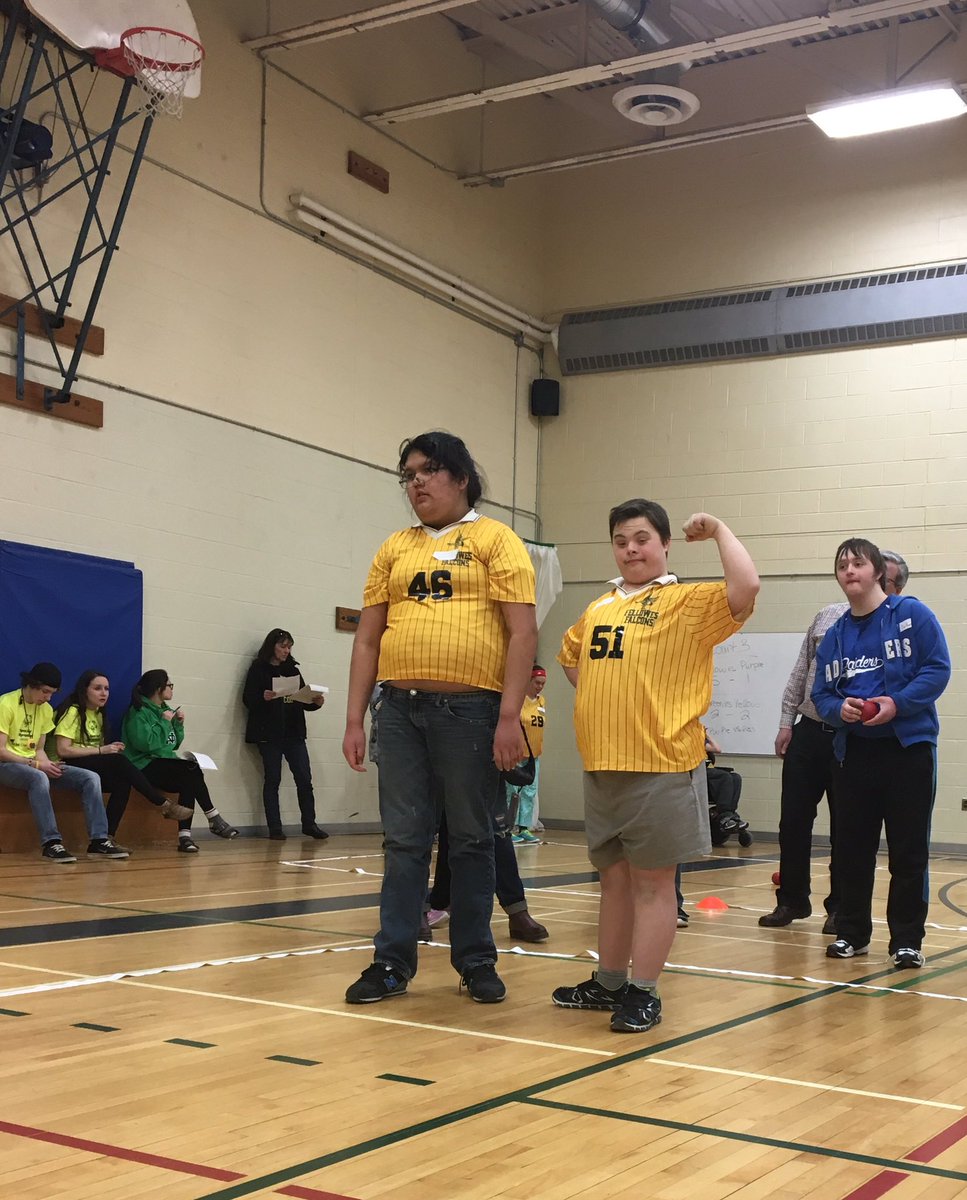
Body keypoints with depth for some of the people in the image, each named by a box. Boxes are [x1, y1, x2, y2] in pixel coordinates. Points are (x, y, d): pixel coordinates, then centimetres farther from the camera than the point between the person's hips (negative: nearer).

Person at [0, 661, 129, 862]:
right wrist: (36, 764, -21)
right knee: (38, 778, -41)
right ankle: (51, 842, -40)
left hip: (34, 765, 7)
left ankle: (99, 841, -17)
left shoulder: (46, 709, 12)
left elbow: (39, 749, 13)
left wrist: (48, 764, -11)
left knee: (90, 778, -11)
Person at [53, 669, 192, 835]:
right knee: (119, 761, -29)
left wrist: (111, 748, -8)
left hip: (94, 766, 7)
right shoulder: (72, 712, -8)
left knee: (122, 782, -25)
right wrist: (101, 750, -18)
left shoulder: (99, 714, 18)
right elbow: (63, 750, -18)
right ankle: (164, 804, -23)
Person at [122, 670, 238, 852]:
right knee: (192, 770, -27)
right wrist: (165, 722, -14)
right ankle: (214, 819, -17)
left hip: (165, 764, 7)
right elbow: (145, 743, -22)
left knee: (189, 783, -25)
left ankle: (185, 836, -27)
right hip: (145, 767, -7)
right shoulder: (139, 712, -8)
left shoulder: (165, 709, 17)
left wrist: (179, 725, 5)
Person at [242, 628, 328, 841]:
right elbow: (248, 699, -7)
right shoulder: (258, 669, 0)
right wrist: (263, 697, -26)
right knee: (272, 780, 0)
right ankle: (275, 828, 5)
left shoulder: (293, 670, 15)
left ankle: (309, 824, 12)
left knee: (304, 779, 2)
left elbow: (302, 700, 14)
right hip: (269, 734, -4)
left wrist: (315, 702, -6)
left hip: (293, 733, 4)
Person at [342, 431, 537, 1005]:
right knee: (404, 840, 7)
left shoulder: (496, 540, 2)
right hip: (400, 710, 4)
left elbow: (523, 633, -5)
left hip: (471, 710, -3)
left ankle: (476, 961, 18)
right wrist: (355, 720, 7)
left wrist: (510, 717, -13)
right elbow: (368, 639, 14)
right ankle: (393, 962, 14)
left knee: (472, 840, 6)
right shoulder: (395, 548, 14)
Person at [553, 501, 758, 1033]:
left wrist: (718, 530, -11)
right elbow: (570, 655, 31)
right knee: (614, 877, 16)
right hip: (601, 765, 6)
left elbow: (745, 589, -22)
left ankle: (643, 993, 9)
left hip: (660, 766, -6)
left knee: (653, 881, 1)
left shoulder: (688, 602, -4)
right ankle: (608, 983, 28)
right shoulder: (599, 608, 14)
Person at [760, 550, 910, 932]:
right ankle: (792, 900, 20)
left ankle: (840, 908, 17)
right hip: (809, 732, 4)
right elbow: (801, 671, 12)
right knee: (793, 820, 7)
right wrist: (787, 721, 8)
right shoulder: (828, 616, 9)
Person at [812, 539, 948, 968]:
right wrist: (839, 708, -12)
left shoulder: (911, 614, -3)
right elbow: (821, 693, 10)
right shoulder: (836, 634, 10)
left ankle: (907, 941, 11)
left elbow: (938, 669, -9)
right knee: (852, 848, 8)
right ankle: (851, 933, 21)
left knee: (908, 851, 1)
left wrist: (898, 703, -20)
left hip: (909, 745, -4)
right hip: (854, 751, 4)